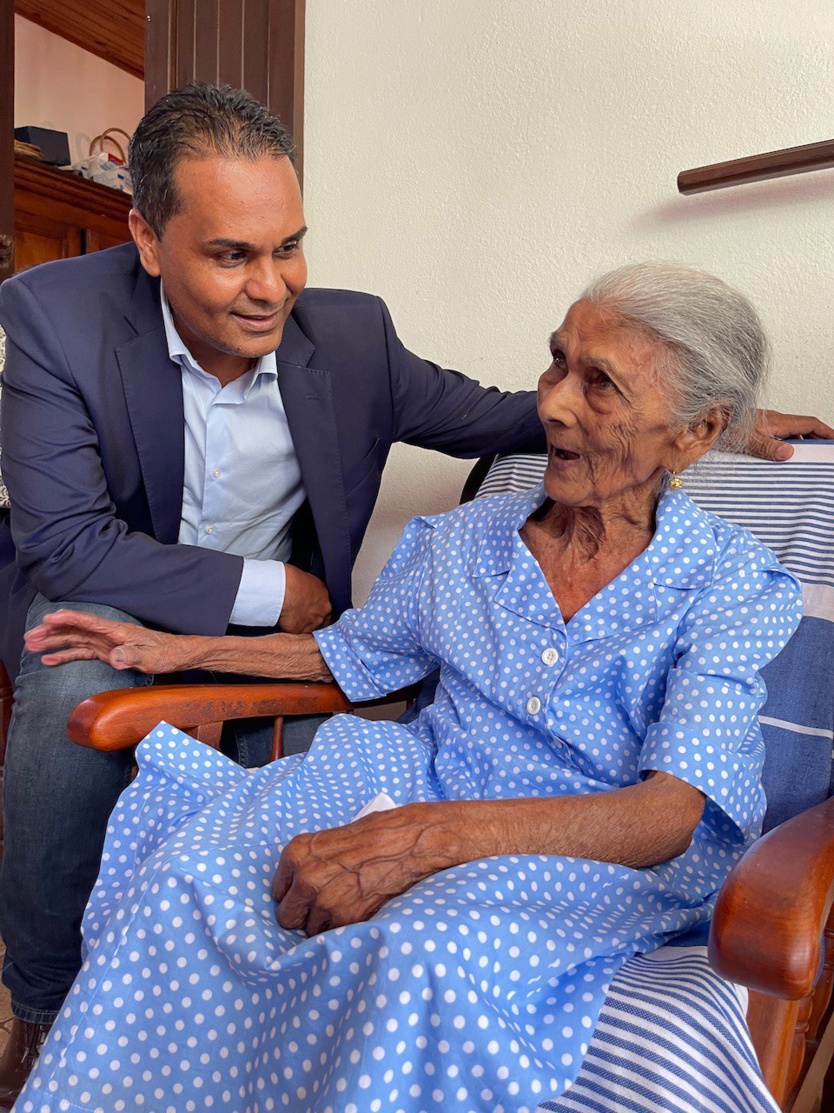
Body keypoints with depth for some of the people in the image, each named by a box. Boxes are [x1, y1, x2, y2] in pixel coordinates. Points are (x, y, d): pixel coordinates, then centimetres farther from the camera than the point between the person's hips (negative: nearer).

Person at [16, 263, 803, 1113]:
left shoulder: (735, 585, -7)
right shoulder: (465, 539, 5)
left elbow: (669, 814, -18)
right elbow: (355, 654, 20)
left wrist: (425, 836, -32)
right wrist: (179, 650, 13)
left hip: (597, 852, -3)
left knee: (427, 954, -37)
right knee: (197, 869, -25)